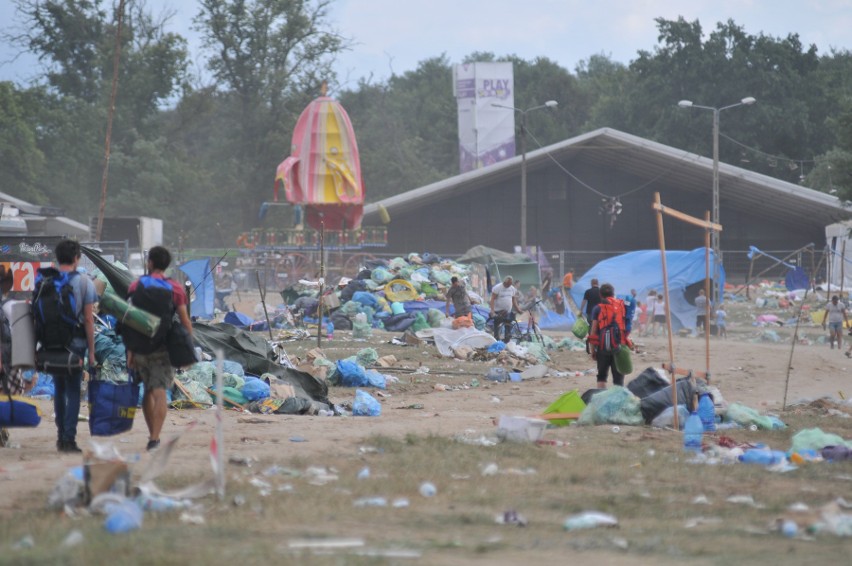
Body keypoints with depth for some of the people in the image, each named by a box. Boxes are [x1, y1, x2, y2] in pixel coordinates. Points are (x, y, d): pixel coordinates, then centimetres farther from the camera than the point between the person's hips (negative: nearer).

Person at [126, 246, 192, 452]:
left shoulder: (136, 286, 2)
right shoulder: (175, 288, -1)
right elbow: (185, 321, -4)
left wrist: (129, 350, 1)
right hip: (162, 349, -2)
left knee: (148, 391, 17)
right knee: (159, 392, -6)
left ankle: (152, 434, 23)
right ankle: (154, 437, -17)